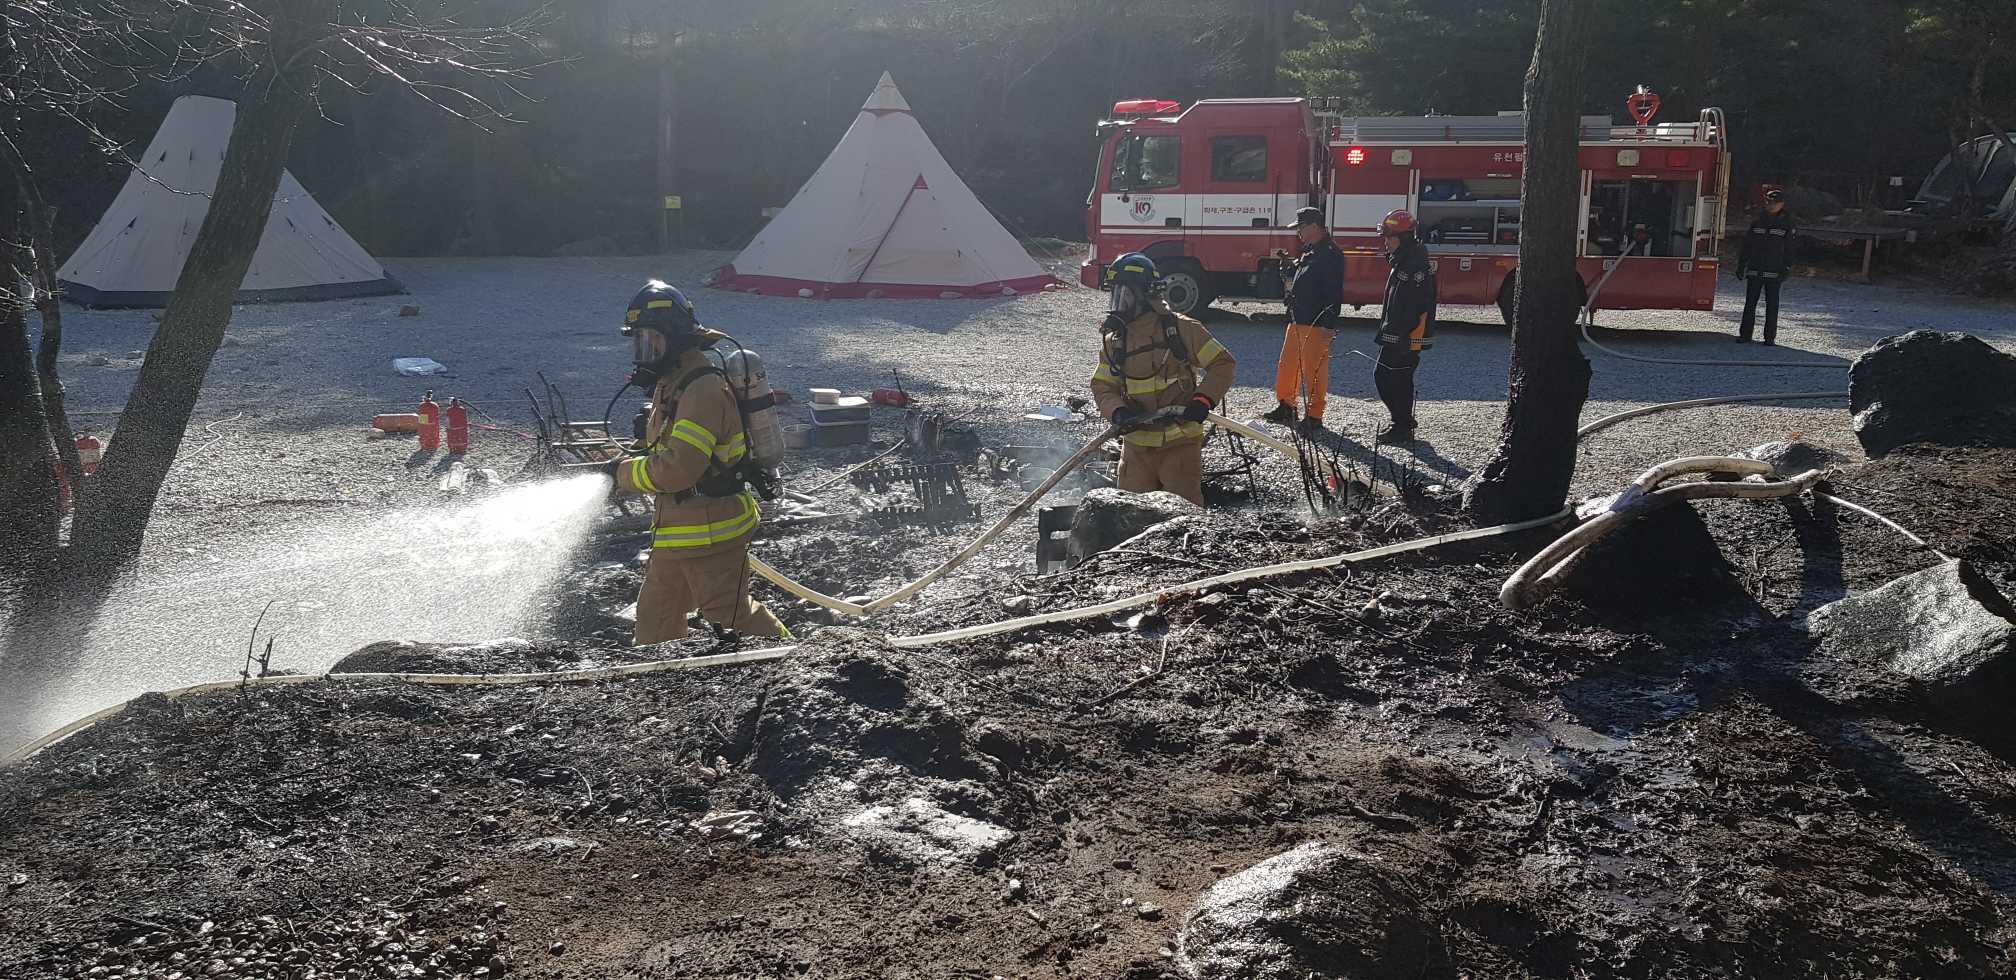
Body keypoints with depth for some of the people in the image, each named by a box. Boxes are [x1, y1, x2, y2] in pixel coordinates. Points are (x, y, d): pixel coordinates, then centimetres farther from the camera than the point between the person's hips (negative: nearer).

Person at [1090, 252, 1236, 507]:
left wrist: (1202, 402, -15)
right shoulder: (1113, 340, 5)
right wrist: (1118, 412, -15)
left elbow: (1222, 364, -3)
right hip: (1136, 445, 4)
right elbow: (1102, 387, 6)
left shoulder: (1181, 329, -7)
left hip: (1181, 444, -4)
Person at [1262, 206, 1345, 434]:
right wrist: (1289, 265, 9)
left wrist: (1329, 325, -24)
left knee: (1314, 371, -4)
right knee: (1287, 365, 16)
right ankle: (1285, 408, 29)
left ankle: (1314, 419, 2)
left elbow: (1334, 293, -19)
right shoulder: (1309, 251, 17)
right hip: (1297, 321, 10)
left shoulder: (1330, 254, -13)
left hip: (1316, 325, -10)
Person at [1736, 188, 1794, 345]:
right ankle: (1745, 334, 8)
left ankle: (1770, 337, 7)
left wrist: (1786, 269, -6)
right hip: (1754, 271, 2)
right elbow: (1747, 244, 10)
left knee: (1772, 305, 3)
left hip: (1774, 273, -2)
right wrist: (1741, 265, 6)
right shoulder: (1757, 221, 8)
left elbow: (1788, 249, 2)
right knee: (1750, 303, 2)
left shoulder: (1785, 223, 2)